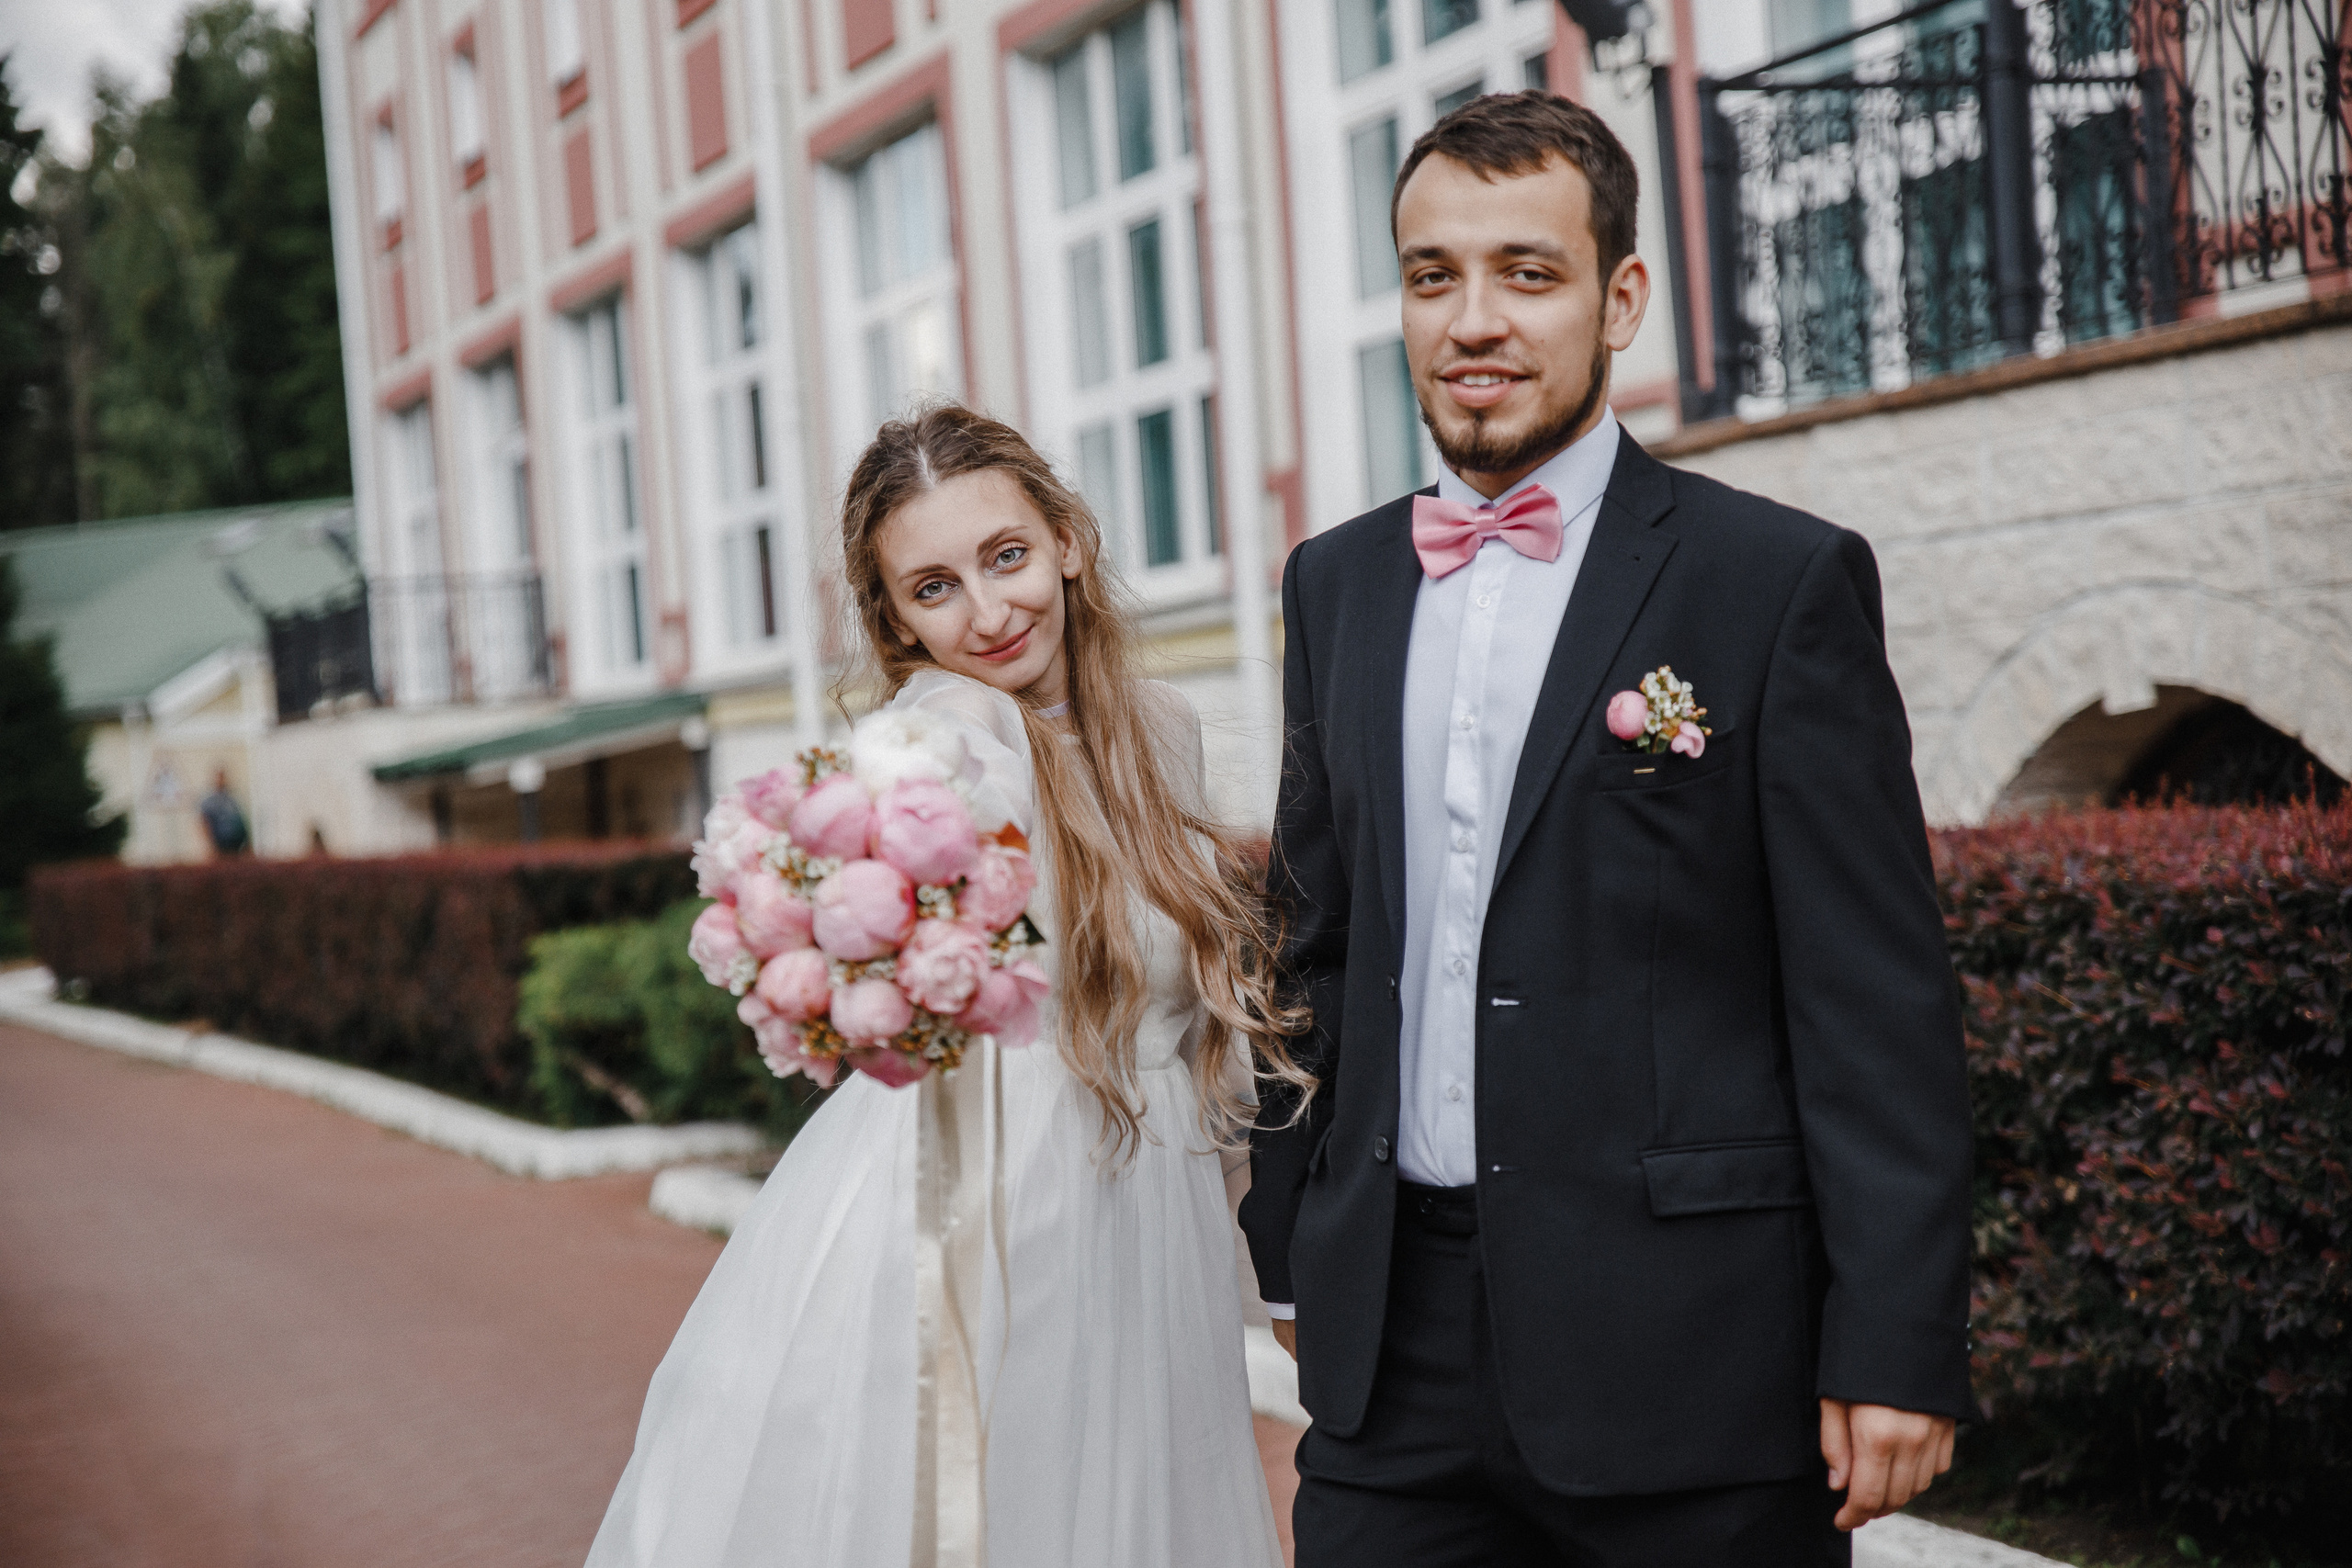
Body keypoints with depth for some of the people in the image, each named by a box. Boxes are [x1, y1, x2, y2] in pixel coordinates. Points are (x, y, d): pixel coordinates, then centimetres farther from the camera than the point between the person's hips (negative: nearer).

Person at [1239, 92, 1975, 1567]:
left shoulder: (1784, 581, -5)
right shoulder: (1337, 585, 10)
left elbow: (1879, 1002, -8)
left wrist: (1898, 1345, -12)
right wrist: (1289, 1252, 15)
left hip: (1684, 1354, -4)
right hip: (1395, 1344, 4)